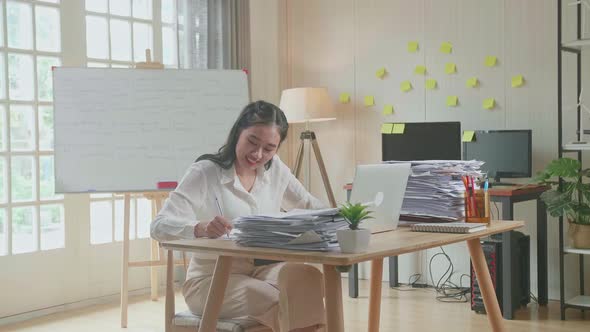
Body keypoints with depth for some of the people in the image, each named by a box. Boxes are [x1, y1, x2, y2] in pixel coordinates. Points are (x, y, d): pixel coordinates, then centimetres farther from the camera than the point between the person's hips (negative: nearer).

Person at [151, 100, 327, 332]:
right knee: (281, 303, -31)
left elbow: (308, 205, 17)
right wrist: (200, 228, -43)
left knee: (308, 277, -29)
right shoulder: (205, 173, -12)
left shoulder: (275, 169, 5)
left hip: (263, 269, 5)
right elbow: (159, 226, -21)